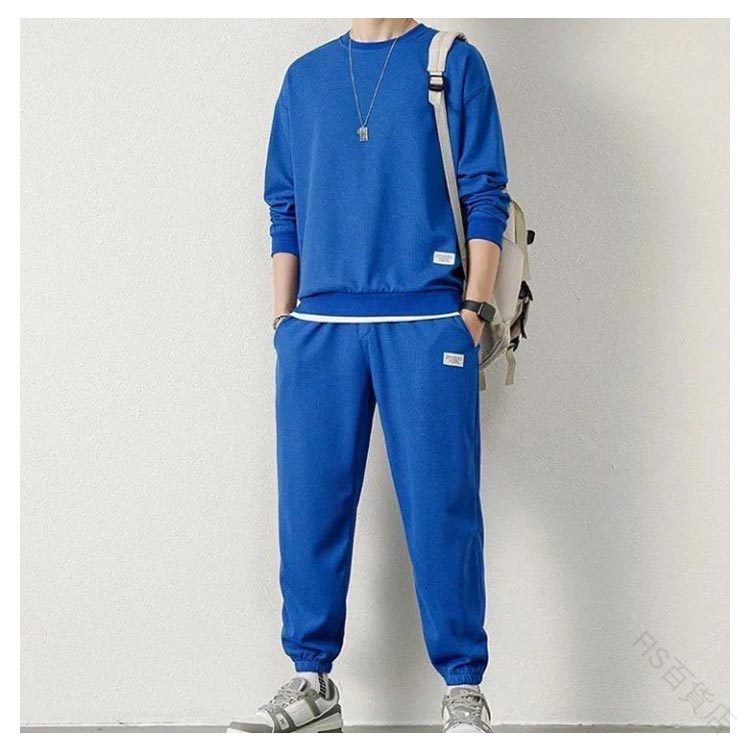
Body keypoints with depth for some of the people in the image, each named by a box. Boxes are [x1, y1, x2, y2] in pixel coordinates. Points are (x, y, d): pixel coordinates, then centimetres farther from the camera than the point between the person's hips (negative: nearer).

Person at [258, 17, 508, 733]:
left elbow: (485, 198, 3)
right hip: (318, 327, 3)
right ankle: (312, 676, 16)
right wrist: (282, 320, 10)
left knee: (442, 505, -3)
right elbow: (285, 209, 17)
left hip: (427, 326, -3)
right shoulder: (305, 77, 17)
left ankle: (463, 687, 8)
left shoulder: (454, 64, 8)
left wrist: (473, 308, -6)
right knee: (310, 502, 3)